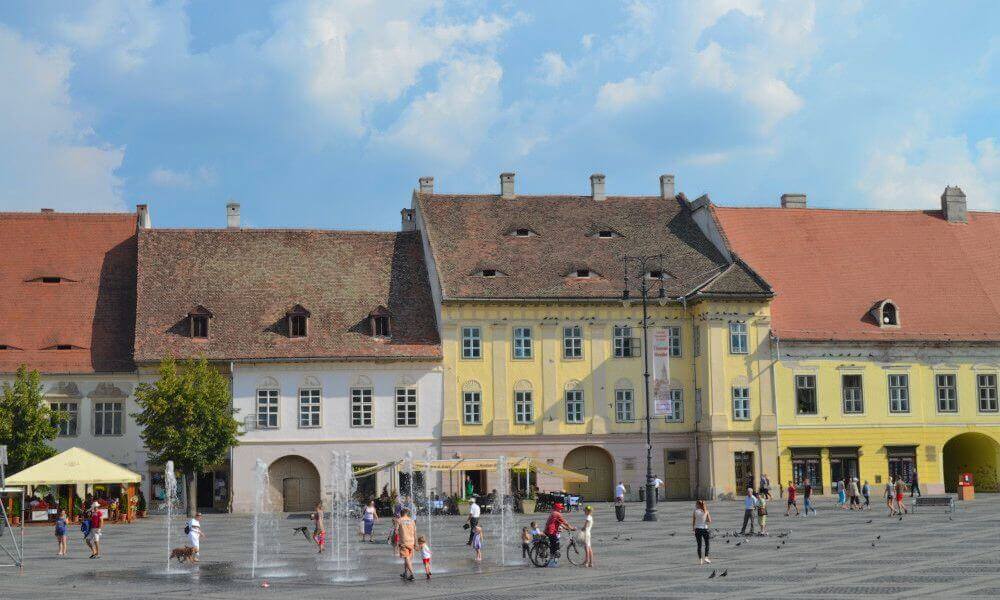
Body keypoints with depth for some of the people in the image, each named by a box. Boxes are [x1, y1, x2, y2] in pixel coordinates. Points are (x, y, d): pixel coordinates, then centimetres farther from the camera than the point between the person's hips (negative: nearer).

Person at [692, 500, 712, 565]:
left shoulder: (695, 511, -5)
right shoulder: (706, 511, -1)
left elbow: (693, 522, -4)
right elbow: (710, 521, -4)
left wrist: (693, 529, 9)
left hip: (697, 529, 0)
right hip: (705, 529, 0)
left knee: (699, 545, 7)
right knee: (707, 544, 15)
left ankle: (700, 560, 6)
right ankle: (706, 557, 3)